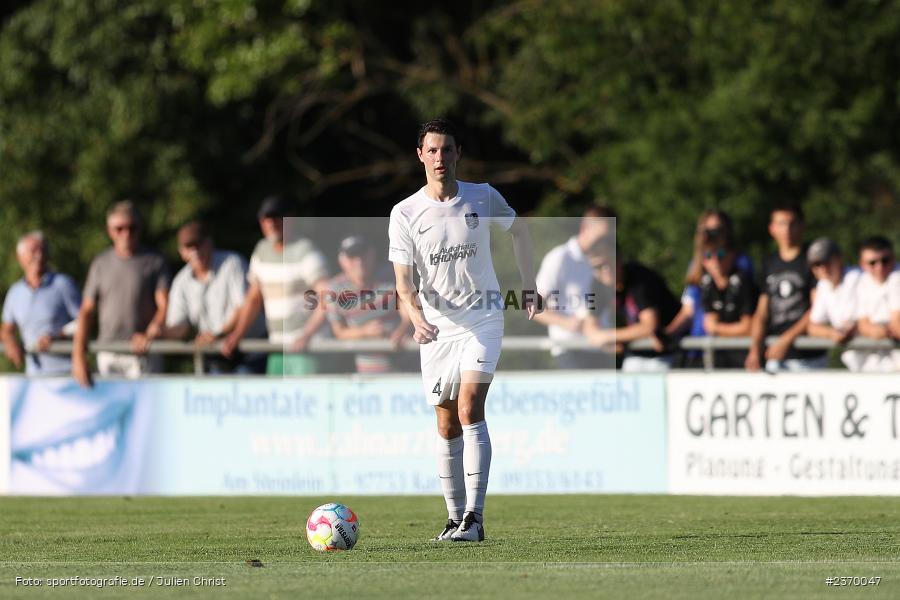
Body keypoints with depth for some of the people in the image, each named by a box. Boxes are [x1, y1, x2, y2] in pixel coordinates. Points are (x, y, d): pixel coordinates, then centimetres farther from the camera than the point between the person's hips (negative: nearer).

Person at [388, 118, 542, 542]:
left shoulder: (483, 198, -2)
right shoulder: (405, 214, -4)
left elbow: (519, 230, 18)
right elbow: (403, 281, -9)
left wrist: (529, 288, 16)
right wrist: (416, 318, -28)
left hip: (482, 318, -2)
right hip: (436, 326, 2)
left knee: (470, 411, -17)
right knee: (447, 427, 5)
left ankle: (475, 518, -22)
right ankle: (455, 518, 16)